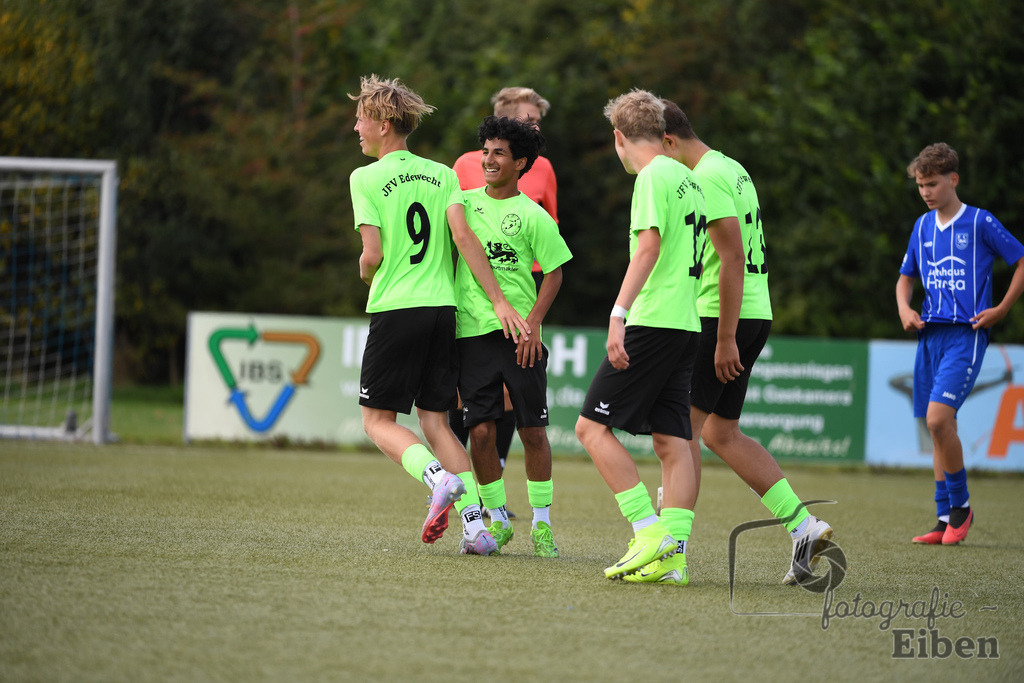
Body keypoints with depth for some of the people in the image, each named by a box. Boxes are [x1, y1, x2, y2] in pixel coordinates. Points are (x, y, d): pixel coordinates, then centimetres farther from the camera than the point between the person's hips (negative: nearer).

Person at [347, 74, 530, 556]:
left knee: (378, 421, 5)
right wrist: (499, 301, -6)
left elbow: (372, 254, -10)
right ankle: (475, 524, -7)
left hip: (394, 309, -5)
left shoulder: (366, 178, -4)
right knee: (435, 420, 9)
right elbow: (463, 236, -3)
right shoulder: (441, 174, 9)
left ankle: (438, 478, -23)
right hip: (442, 308, 5)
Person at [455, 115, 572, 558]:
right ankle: (497, 520, 12)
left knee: (532, 430, -1)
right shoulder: (464, 203, 8)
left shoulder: (532, 216, -1)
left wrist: (534, 321, -9)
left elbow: (554, 272, 1)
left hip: (520, 335, -2)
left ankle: (542, 523, 11)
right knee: (480, 430, -3)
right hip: (472, 331, 2)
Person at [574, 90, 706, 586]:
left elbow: (649, 246, -19)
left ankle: (650, 531, -12)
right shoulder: (688, 179, 18)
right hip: (686, 324, 9)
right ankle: (673, 555, -2)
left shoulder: (653, 177, -7)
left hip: (653, 321, -9)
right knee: (672, 441, 4)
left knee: (592, 427, -5)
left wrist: (619, 314, -25)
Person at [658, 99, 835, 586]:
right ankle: (804, 526, 8)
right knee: (721, 434, 13)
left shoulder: (706, 178, -14)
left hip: (724, 319, -10)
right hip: (755, 315, 10)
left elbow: (733, 259, -21)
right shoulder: (731, 170, 18)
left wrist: (725, 338, -22)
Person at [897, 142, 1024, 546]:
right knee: (938, 430, 6)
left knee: (938, 418, -20)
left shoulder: (981, 223, -4)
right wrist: (904, 308, 5)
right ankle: (946, 520, 11)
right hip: (930, 334, 6)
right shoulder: (923, 227, 13)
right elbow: (906, 277, 24)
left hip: (966, 334, -6)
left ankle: (960, 505, -4)